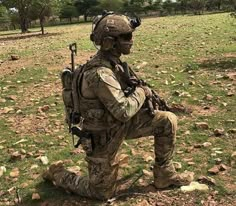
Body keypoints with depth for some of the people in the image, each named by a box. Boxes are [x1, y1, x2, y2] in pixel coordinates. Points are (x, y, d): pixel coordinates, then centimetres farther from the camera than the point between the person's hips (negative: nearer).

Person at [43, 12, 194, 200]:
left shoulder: (112, 61, -2)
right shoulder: (100, 73, -33)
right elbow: (123, 111, -34)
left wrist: (143, 95, 0)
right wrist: (141, 92, -17)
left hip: (120, 123, 8)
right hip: (104, 136, -8)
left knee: (167, 121, -2)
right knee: (102, 193, 6)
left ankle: (164, 175, 11)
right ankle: (58, 174, 27)